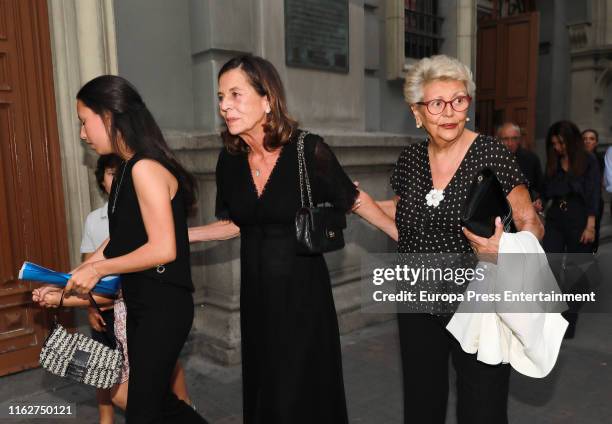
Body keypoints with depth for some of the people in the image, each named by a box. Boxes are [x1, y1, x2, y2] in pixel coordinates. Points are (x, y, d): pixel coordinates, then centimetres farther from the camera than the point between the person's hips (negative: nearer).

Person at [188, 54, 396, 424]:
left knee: (303, 392, 9)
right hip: (256, 291, 5)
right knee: (263, 388, 19)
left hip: (302, 289, -4)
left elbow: (353, 200, -4)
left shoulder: (308, 150, -18)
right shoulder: (231, 160, -4)